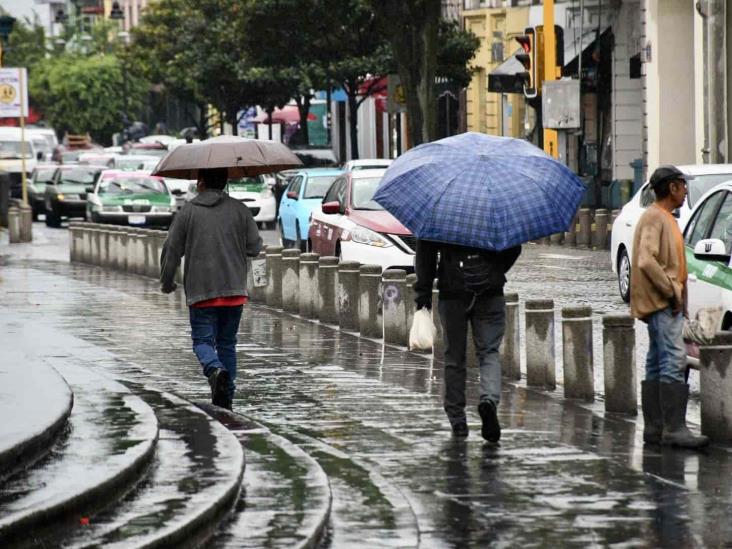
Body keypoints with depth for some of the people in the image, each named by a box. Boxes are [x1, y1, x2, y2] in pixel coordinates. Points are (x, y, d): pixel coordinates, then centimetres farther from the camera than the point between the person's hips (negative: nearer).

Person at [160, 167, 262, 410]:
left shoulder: (188, 212, -1)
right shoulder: (239, 210, 4)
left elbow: (171, 250, 0)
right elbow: (254, 247, 5)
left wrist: (166, 281, 15)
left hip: (201, 291, -2)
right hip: (234, 290, 2)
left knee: (203, 340, 2)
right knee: (227, 342, 13)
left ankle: (216, 370, -29)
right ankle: (226, 397, 10)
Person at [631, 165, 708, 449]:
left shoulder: (665, 218, 21)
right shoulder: (654, 218, -11)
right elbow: (647, 261, -23)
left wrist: (676, 292, 15)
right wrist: (673, 292, -19)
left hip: (667, 303, 11)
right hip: (661, 303, -11)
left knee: (657, 366, 10)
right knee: (674, 361, -17)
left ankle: (654, 428, 12)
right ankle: (674, 428, -22)